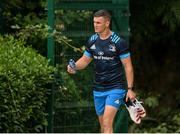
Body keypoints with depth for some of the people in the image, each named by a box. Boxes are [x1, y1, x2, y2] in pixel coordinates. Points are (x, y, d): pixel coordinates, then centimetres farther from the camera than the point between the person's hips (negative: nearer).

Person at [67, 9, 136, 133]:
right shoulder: (92, 41, 5)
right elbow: (85, 60, 16)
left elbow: (128, 67, -8)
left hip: (115, 88, -6)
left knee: (107, 123, -17)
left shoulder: (119, 42, -12)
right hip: (98, 89, 6)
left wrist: (130, 89, -13)